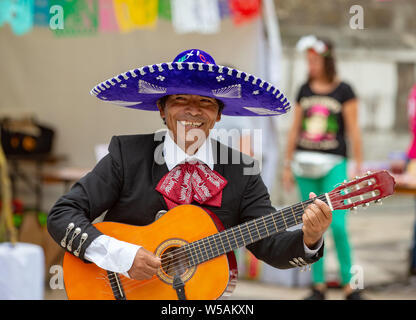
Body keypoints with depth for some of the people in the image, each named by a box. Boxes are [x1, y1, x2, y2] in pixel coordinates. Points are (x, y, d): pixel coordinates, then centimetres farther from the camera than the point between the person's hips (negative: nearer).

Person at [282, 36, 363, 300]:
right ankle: (319, 285, 12)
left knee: (337, 225, -14)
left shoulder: (344, 91, -1)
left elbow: (353, 130, -2)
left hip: (333, 164, -4)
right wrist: (288, 165, 15)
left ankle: (349, 284, -3)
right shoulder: (305, 90, 11)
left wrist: (359, 167, -6)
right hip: (305, 163, 4)